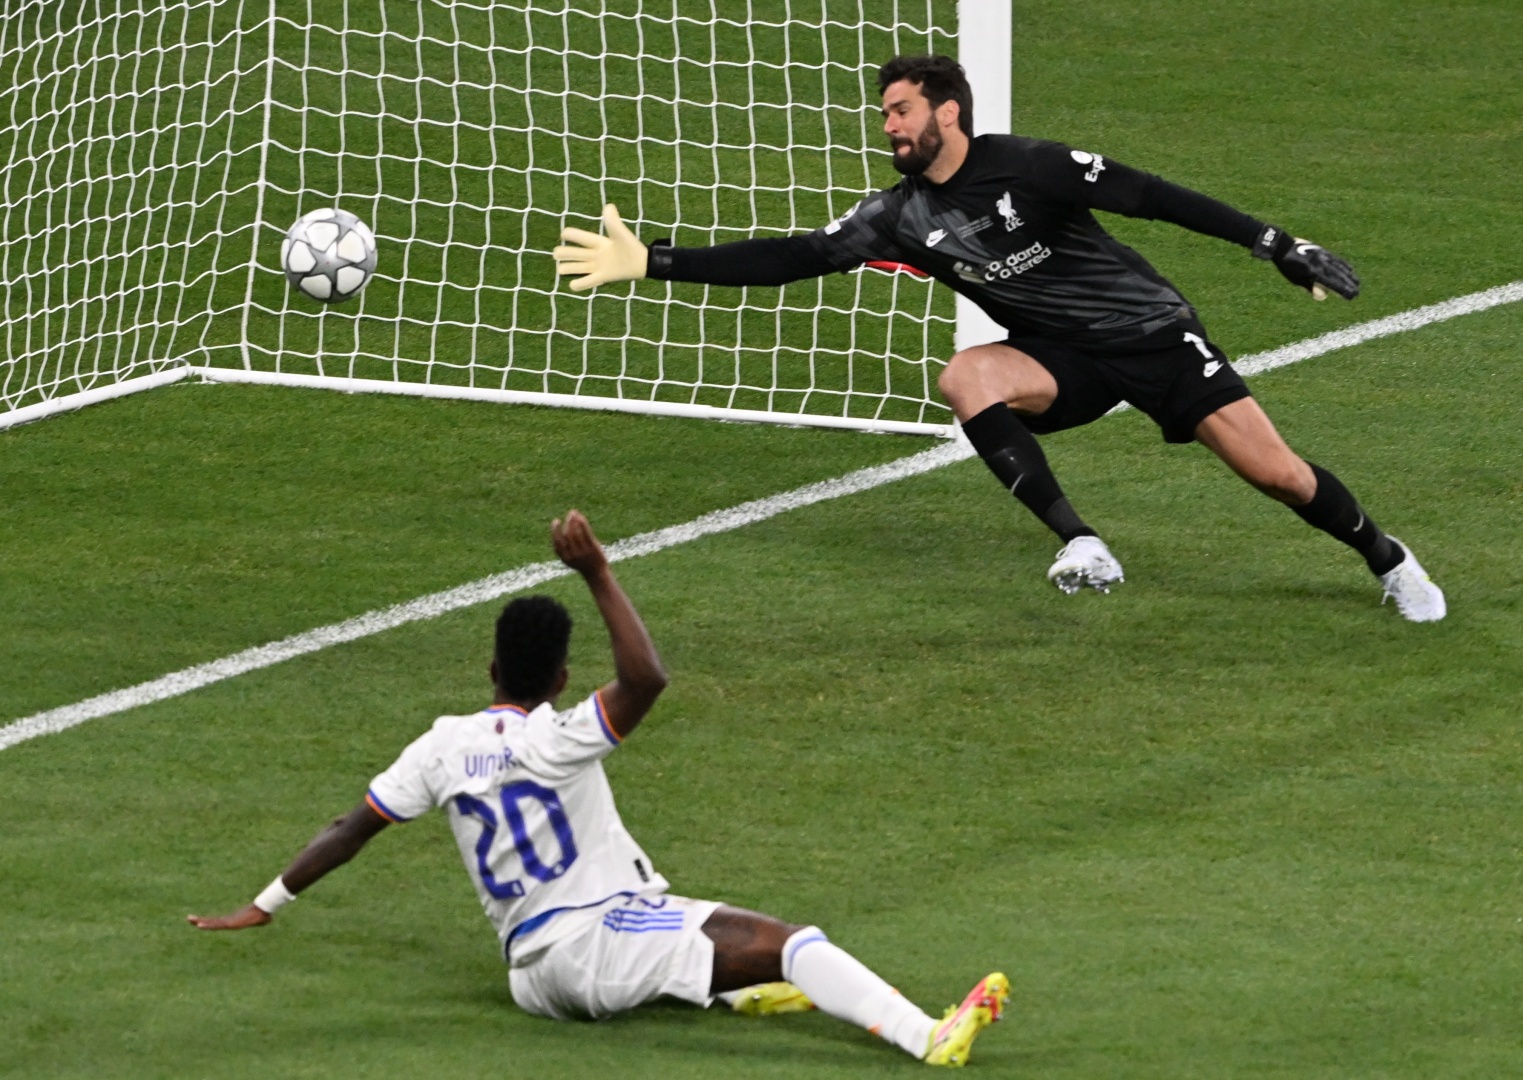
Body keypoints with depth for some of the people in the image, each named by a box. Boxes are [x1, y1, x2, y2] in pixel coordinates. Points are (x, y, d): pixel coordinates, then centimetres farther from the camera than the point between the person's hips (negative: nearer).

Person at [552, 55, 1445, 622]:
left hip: (1152, 333, -4)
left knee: (1276, 473, -10)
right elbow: (794, 258, -5)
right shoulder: (901, 217, -4)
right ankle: (1082, 548, -25)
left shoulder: (1027, 169, -18)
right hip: (1064, 361, 4)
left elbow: (1151, 197, -16)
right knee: (966, 376, -26)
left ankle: (1387, 559, 19)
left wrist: (1277, 245, -17)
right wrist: (651, 263, -11)